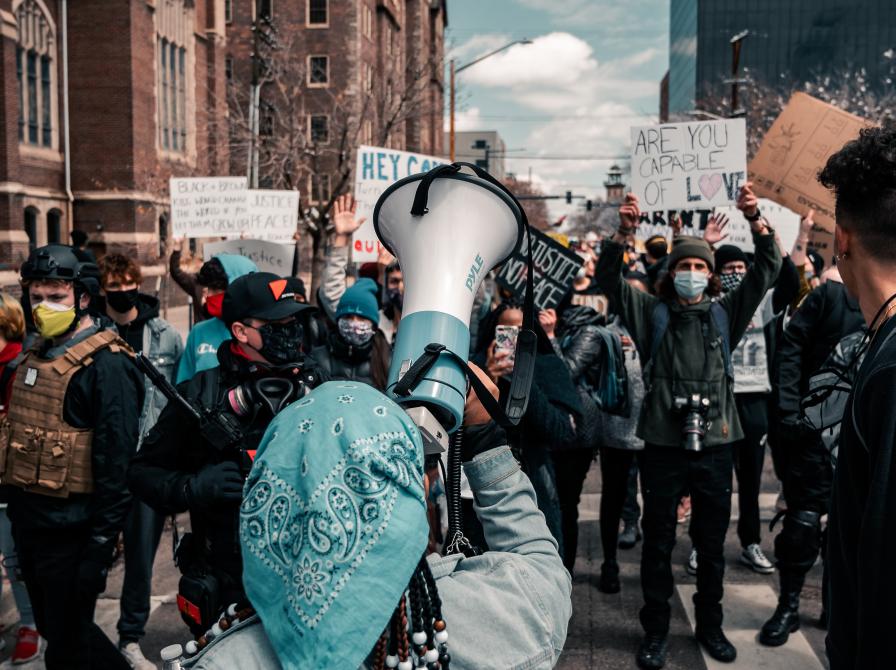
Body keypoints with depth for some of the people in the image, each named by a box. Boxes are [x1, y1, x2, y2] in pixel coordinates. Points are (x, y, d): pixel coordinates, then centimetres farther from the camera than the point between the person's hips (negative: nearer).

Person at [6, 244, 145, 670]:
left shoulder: (106, 365, -17)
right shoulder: (36, 356, 10)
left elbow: (116, 461, -19)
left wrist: (100, 546, -19)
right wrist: (19, 514, 17)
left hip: (70, 532, -8)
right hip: (28, 521, 8)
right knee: (54, 629, 22)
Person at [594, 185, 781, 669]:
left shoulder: (725, 314, 8)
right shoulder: (653, 313, 4)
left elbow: (767, 271, 2)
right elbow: (608, 280, -5)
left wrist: (757, 222, -13)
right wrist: (623, 234, -20)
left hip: (714, 445, 2)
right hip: (663, 445, -2)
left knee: (712, 545, 14)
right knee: (657, 543, 8)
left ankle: (710, 626, 31)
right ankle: (655, 631, 22)